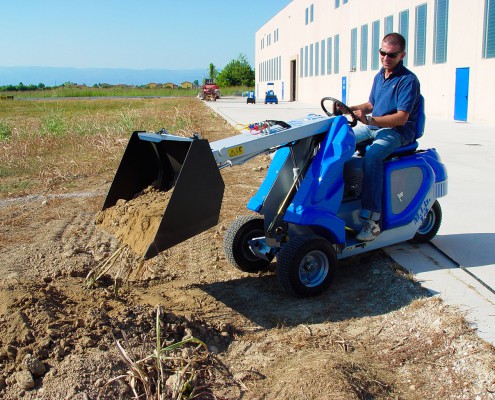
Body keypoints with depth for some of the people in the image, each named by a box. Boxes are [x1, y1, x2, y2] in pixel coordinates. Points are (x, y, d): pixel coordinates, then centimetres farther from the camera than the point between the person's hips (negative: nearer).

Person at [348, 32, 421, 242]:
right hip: (372, 127, 8)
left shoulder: (408, 80, -10)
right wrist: (350, 109, 5)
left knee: (371, 158, -36)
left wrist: (371, 120, -32)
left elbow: (401, 117, -19)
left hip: (398, 132, -8)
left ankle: (372, 219, -37)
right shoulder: (379, 76, 15)